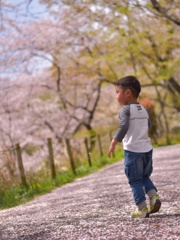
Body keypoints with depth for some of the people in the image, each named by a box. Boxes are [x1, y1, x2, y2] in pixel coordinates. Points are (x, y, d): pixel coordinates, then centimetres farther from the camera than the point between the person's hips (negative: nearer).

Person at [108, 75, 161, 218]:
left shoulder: (125, 110, -10)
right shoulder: (144, 110, 11)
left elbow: (123, 127, -24)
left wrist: (114, 143, -22)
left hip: (132, 150, -6)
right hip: (147, 148, 7)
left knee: (135, 180, 2)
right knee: (145, 176, 22)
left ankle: (142, 209, 0)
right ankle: (154, 196, 2)